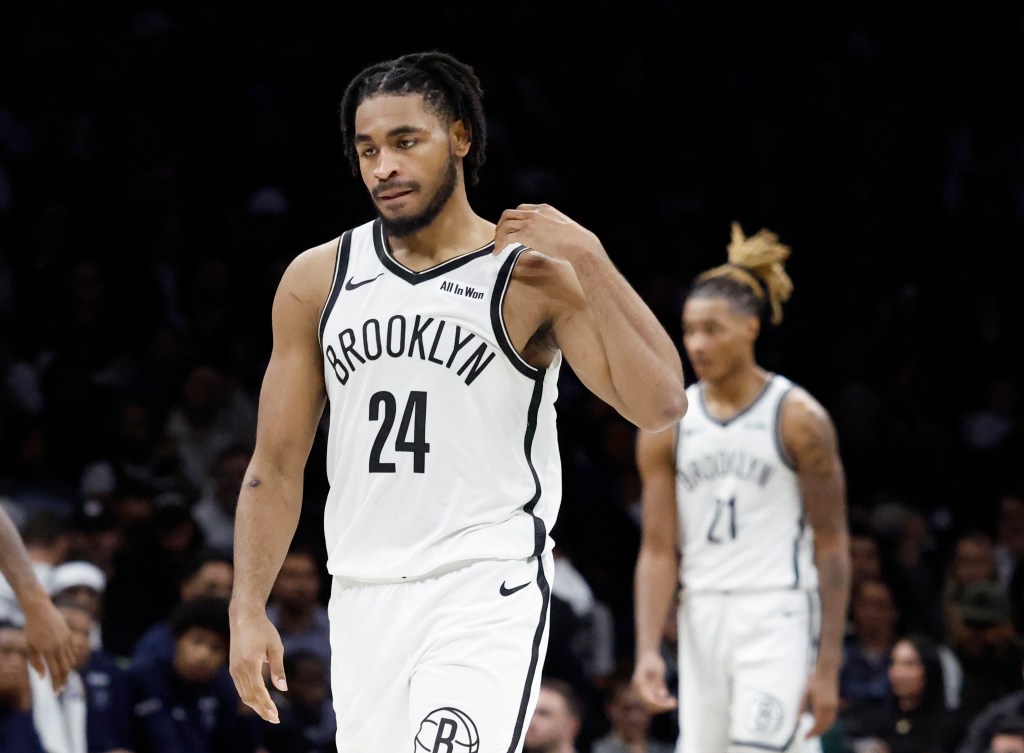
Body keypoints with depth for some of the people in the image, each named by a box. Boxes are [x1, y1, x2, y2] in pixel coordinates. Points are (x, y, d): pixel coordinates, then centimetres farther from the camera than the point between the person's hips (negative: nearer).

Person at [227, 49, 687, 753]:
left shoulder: (533, 279, -4)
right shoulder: (317, 279, 8)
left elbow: (660, 403, -16)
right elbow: (277, 465, 12)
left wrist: (588, 257, -20)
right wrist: (248, 611, 5)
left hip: (486, 592, -5)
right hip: (363, 598, 5)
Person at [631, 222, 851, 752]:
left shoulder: (798, 419, -6)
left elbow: (832, 548, -5)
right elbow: (658, 550, 5)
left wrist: (829, 667, -10)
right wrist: (647, 650, -7)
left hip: (779, 617, -5)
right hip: (702, 621, 5)